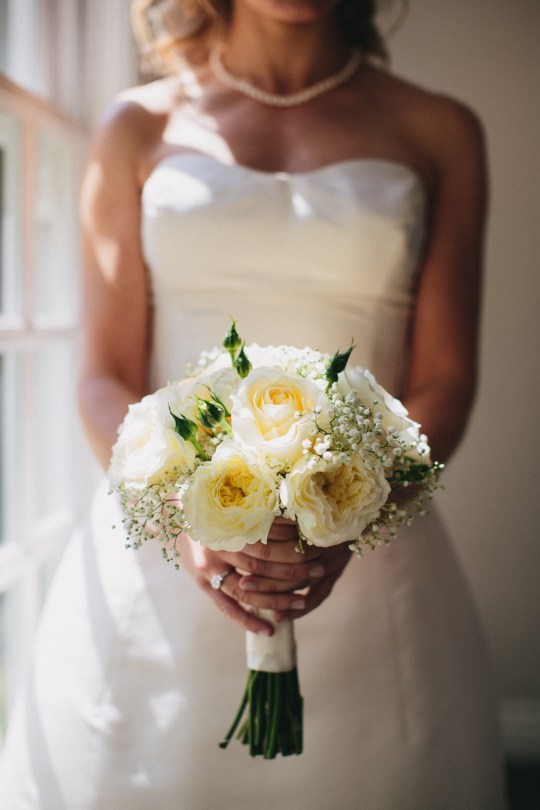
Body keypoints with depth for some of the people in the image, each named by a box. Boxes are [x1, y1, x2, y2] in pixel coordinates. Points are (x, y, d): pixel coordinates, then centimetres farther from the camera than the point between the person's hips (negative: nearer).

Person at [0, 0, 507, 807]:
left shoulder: (439, 132, 6)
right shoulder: (140, 128, 7)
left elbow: (443, 384, 1)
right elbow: (106, 377, 2)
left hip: (367, 557, 0)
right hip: (156, 568, 1)